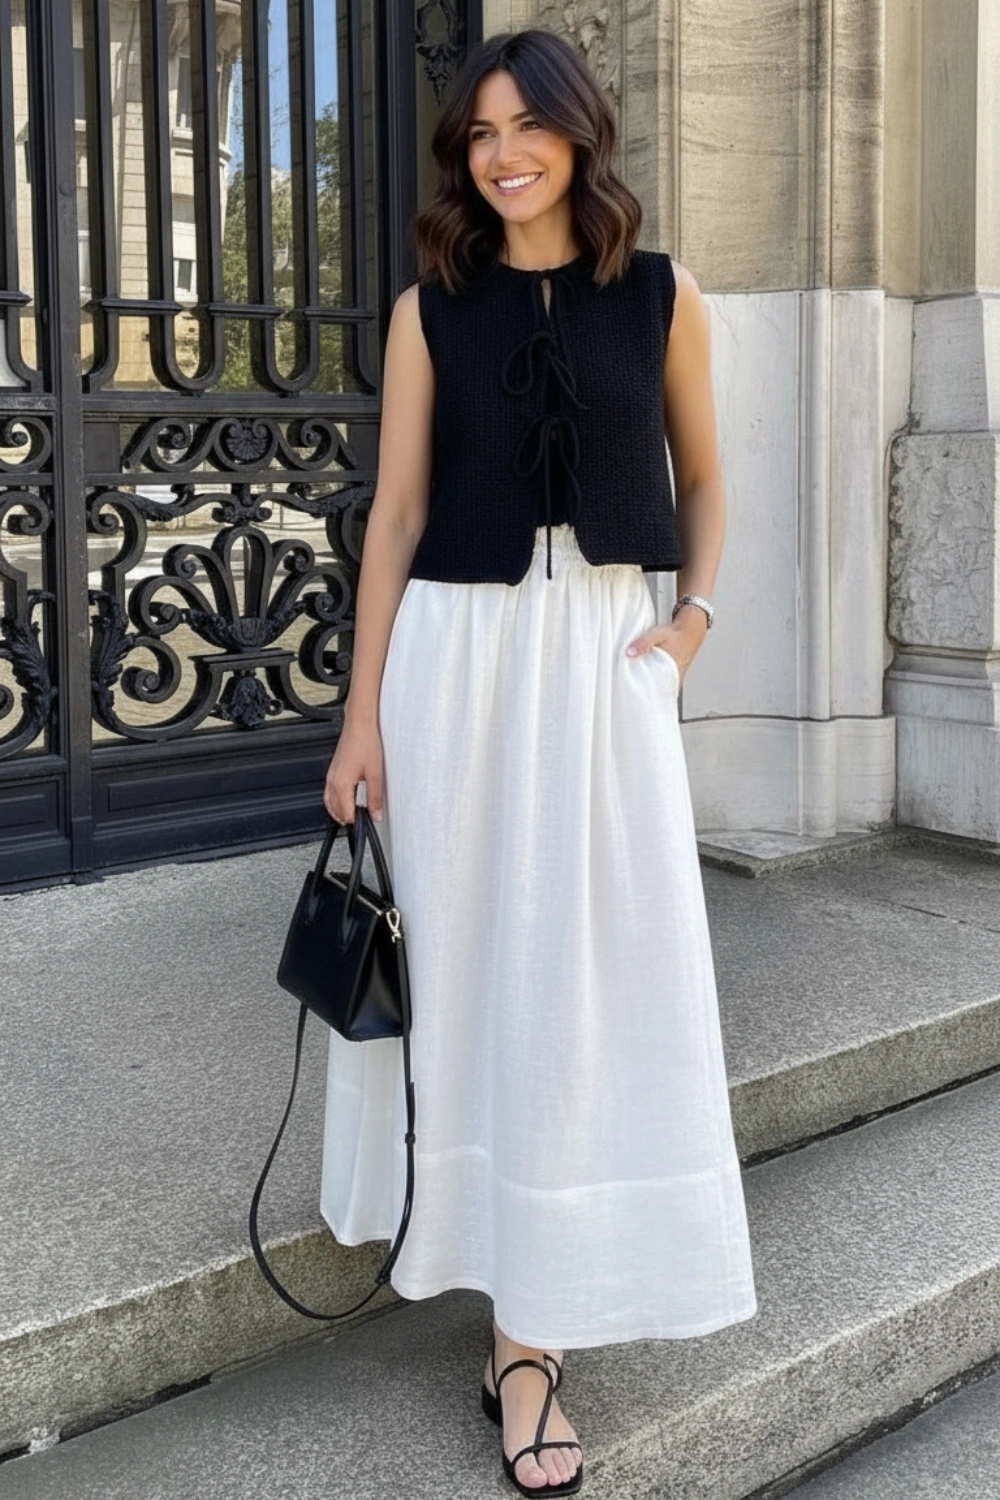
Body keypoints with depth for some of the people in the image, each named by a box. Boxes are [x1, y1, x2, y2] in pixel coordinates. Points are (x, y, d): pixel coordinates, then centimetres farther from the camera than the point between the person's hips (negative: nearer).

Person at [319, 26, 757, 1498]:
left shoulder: (661, 297, 6)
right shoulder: (431, 310, 5)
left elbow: (701, 479, 17)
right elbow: (396, 513, 3)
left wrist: (694, 619, 2)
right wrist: (364, 713, -2)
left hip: (604, 657, 0)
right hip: (456, 654, 0)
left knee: (588, 968, -1)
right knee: (464, 957, 6)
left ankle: (534, 1330, 10)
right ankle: (468, 1213, 31)